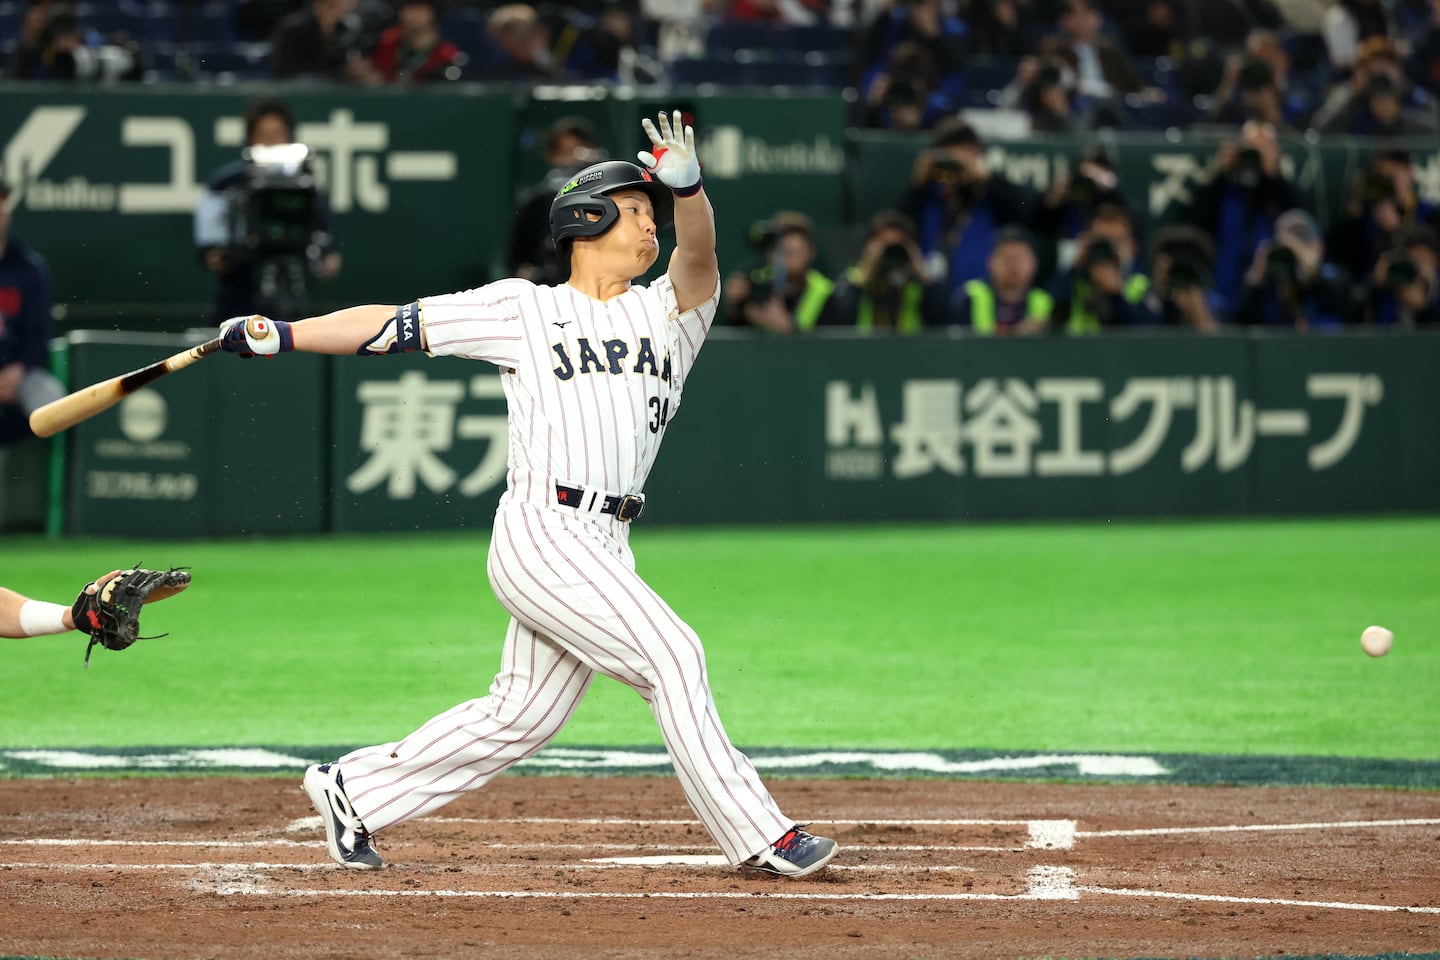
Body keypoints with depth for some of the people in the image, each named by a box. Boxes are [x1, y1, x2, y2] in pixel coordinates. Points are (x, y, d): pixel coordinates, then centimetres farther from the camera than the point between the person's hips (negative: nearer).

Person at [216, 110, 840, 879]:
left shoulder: (667, 311, 14)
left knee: (520, 717, 10)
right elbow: (397, 324, 5)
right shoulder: (524, 308, 5)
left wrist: (688, 186, -28)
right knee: (669, 653, -15)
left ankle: (353, 791, 23)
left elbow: (698, 253, -7)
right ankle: (756, 835, -11)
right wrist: (281, 335, -5)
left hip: (605, 548, 6)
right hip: (541, 534, -6)